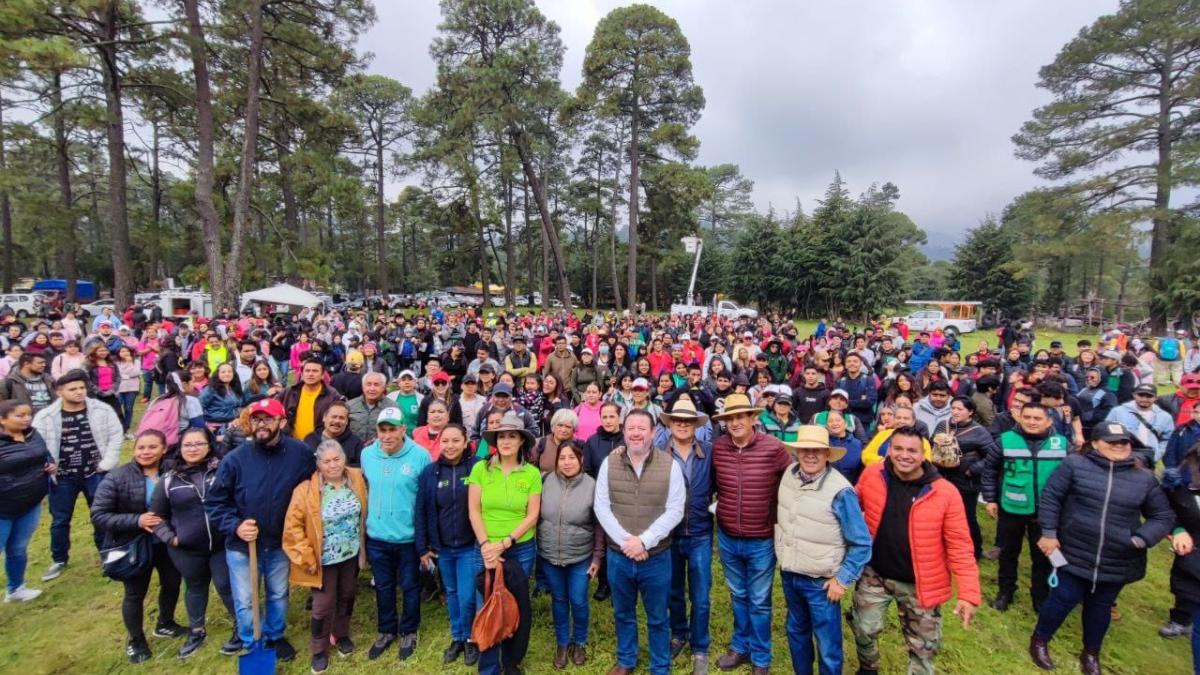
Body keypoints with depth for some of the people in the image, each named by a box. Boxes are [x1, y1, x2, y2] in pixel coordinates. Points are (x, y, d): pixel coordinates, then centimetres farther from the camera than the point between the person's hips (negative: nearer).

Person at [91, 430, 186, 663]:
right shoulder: (117, 477, -18)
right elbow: (98, 515, -15)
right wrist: (136, 521, -27)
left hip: (166, 544, 3)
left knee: (172, 584, 20)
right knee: (135, 594, 14)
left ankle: (165, 624, 47)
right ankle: (136, 640, 38)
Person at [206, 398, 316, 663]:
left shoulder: (301, 454, -15)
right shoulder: (235, 458, -16)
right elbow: (214, 502, -7)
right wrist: (234, 526, -21)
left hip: (281, 542, 1)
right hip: (241, 545, -1)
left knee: (278, 595, 21)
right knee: (244, 602, 14)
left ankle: (275, 637, 46)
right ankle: (251, 646, 39)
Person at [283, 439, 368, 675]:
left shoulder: (356, 479, -8)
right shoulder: (306, 490, -19)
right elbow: (293, 526, -14)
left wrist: (362, 545, 6)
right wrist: (306, 557, -14)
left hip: (351, 554, 3)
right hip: (325, 559, -3)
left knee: (346, 597, 20)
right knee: (323, 604, 9)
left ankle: (342, 635, 43)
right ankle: (319, 649, 31)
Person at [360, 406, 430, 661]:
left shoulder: (420, 455, -18)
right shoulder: (367, 454, -5)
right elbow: (365, 488, 12)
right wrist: (369, 518, 14)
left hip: (409, 536, -3)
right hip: (376, 536, 4)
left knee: (409, 586, 16)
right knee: (383, 587, 21)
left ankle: (409, 631, 38)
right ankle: (387, 630, 42)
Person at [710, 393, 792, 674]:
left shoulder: (774, 448, -16)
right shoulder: (717, 447, -8)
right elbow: (710, 483, 11)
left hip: (761, 540, -2)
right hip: (727, 538, 3)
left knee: (759, 602, 14)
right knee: (738, 596, 22)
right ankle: (740, 646, 42)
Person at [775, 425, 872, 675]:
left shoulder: (840, 491, -23)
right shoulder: (789, 474, -7)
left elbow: (862, 543, -14)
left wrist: (843, 579, -12)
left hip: (821, 582, -5)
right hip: (789, 574, 6)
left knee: (828, 645, 9)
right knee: (796, 631, 25)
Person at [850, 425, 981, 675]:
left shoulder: (945, 493, -17)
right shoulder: (871, 475, -11)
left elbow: (959, 546, -13)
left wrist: (969, 593, -17)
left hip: (919, 584, -1)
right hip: (874, 574, 2)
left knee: (923, 647, 16)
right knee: (864, 629, 15)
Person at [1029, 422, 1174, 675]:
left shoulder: (1144, 477, 0)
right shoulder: (1075, 464, -10)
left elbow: (1164, 516, 8)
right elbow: (1050, 498, -7)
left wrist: (1142, 539, -8)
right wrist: (1049, 533, -9)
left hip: (1118, 562, 3)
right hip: (1075, 555, -3)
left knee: (1100, 607, 19)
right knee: (1063, 599, 6)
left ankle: (1091, 653, 41)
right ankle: (1039, 641, 28)